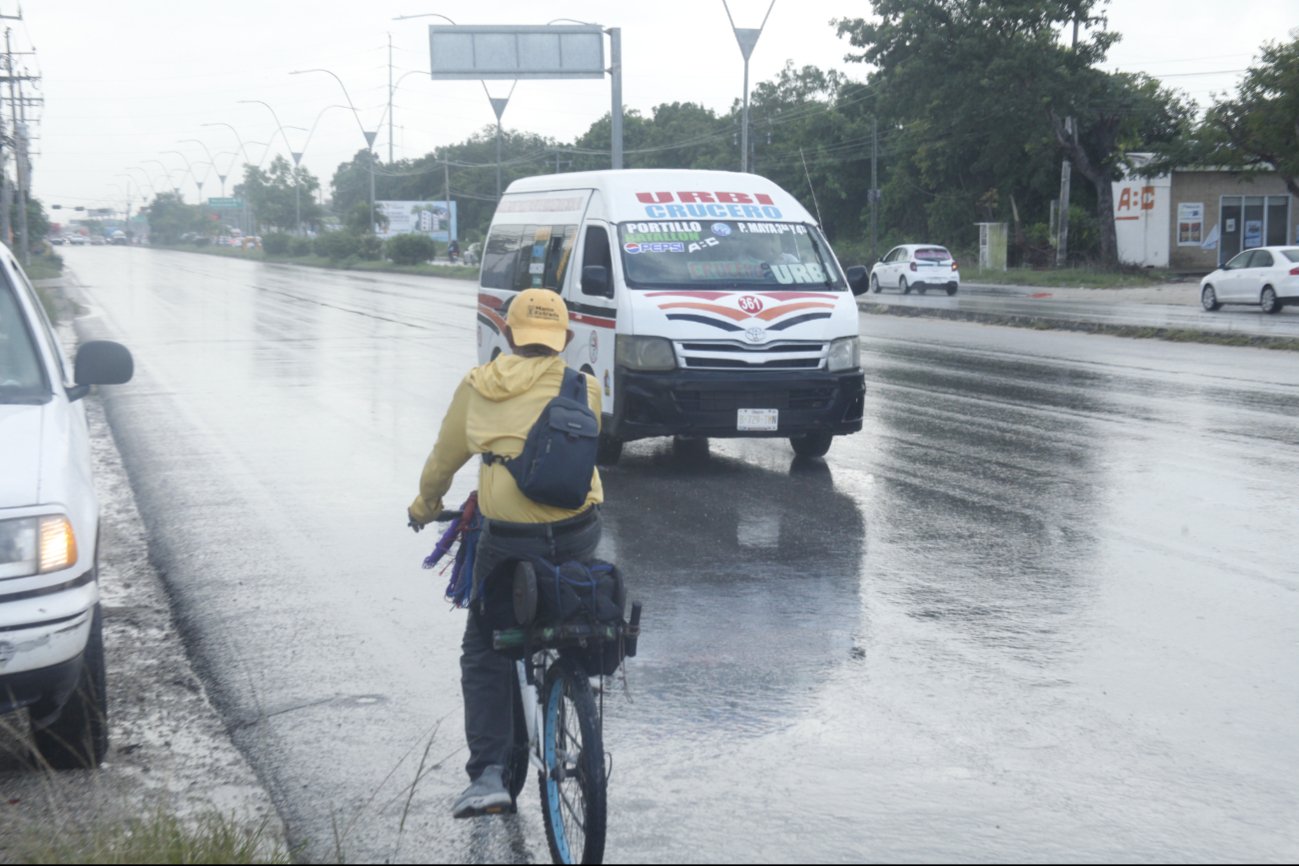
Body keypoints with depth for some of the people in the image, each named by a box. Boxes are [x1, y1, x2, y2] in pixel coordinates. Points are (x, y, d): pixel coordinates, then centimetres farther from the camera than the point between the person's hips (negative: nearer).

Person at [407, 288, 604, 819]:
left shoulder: (478, 387, 8)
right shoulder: (583, 387, 7)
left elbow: (444, 458, 19)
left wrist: (425, 505, 38)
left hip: (509, 538, -1)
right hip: (578, 535, 1)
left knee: (483, 654, 11)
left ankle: (489, 775, -1)